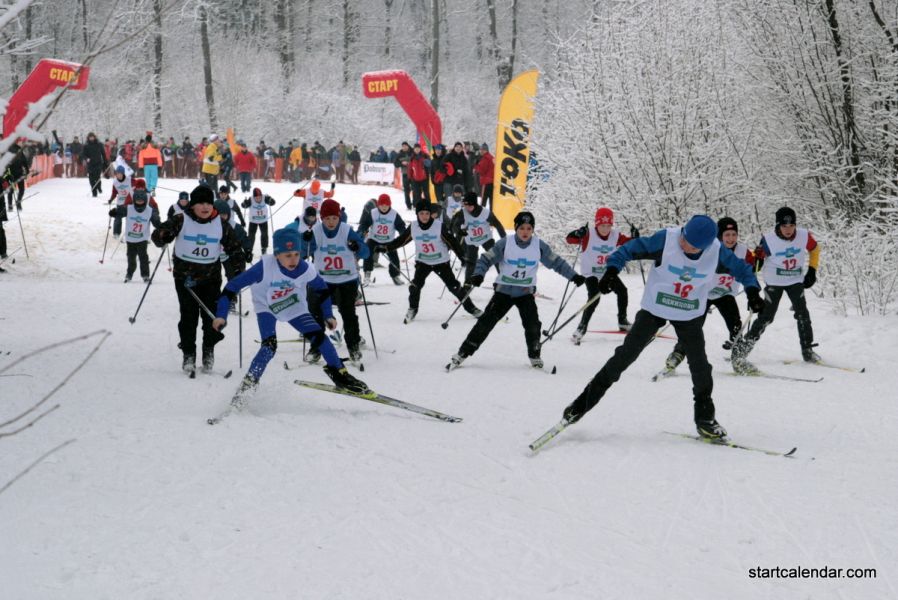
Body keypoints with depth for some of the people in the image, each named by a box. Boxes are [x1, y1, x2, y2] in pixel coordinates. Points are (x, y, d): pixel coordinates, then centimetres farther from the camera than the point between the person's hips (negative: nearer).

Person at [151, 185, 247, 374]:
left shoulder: (221, 225, 0)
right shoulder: (181, 221, -7)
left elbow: (234, 247, 8)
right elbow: (158, 235, -12)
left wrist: (239, 270, 0)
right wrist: (163, 236, -36)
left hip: (211, 277, 2)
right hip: (185, 276, -2)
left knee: (212, 316, -1)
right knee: (189, 316, -3)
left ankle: (209, 350, 19)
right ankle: (188, 355, 8)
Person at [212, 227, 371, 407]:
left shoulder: (306, 270, -26)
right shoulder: (265, 267, -36)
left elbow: (321, 289, -3)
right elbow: (233, 286, -30)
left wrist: (328, 315, 2)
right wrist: (221, 315, -31)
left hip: (294, 308, 3)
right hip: (266, 308, -3)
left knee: (319, 336, -9)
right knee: (269, 346, -22)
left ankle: (339, 374, 8)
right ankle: (248, 384, -8)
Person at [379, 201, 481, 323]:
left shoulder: (440, 226, -20)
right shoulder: (413, 227, -11)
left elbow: (452, 242, -15)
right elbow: (401, 240, 0)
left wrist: (463, 256, -16)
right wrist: (386, 247, -3)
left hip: (441, 261, -2)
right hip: (422, 261, 2)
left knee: (454, 286, -1)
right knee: (415, 285, -14)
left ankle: (470, 307, 15)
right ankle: (412, 310, 8)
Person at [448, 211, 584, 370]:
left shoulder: (539, 246, -7)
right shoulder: (505, 244, -13)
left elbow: (556, 262, 2)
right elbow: (486, 260, -10)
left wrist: (574, 276, -1)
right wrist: (477, 275, -27)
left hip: (526, 292, 1)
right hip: (504, 290, -1)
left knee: (532, 324, -13)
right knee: (486, 321, -5)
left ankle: (534, 356, 11)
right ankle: (463, 353, 2)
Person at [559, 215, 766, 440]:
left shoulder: (716, 251, -15)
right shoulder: (666, 239, -23)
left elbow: (739, 267, 1)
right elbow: (631, 248, -19)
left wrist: (752, 291, -12)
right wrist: (612, 269, -32)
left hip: (689, 315, 2)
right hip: (655, 308, -2)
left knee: (699, 365, 0)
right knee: (625, 355, -3)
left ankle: (705, 418, 17)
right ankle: (585, 400, 5)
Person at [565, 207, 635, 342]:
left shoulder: (615, 235, -9)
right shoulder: (589, 234, -22)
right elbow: (569, 239, -30)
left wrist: (635, 238, -24)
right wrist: (577, 234, -53)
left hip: (608, 272, 5)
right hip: (591, 273, -5)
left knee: (622, 291, -2)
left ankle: (622, 321, 19)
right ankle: (582, 328, -14)